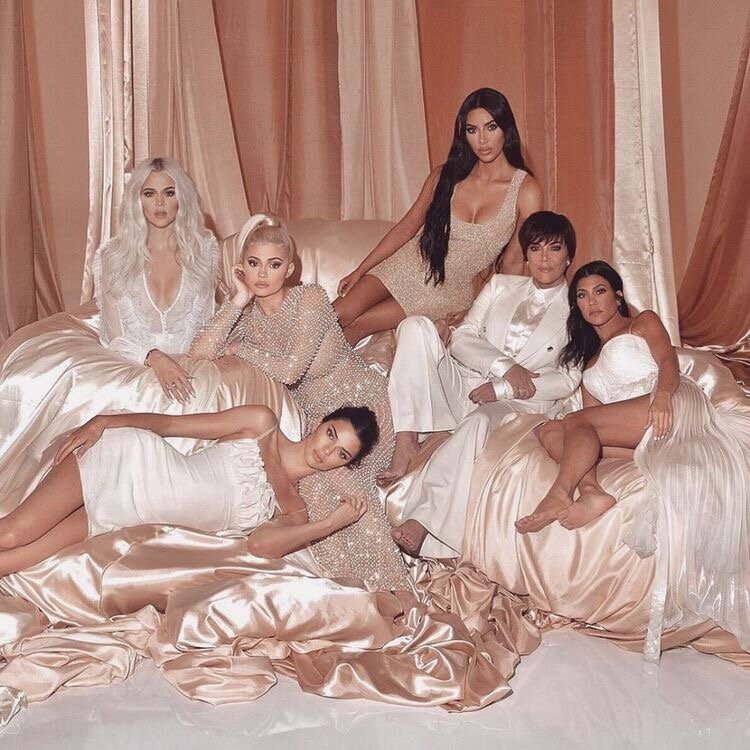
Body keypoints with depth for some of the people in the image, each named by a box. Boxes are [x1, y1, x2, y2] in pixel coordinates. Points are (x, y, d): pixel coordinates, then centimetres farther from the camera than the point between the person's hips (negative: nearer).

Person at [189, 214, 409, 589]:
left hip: (363, 405, -5)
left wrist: (239, 349, -9)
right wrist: (238, 300, -16)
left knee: (332, 467, -30)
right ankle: (345, 574, -12)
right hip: (316, 415, 5)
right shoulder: (246, 316, 2)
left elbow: (289, 369, -24)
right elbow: (200, 353, -15)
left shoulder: (310, 297, -15)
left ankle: (385, 580, -20)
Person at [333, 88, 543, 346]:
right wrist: (359, 271, 1)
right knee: (337, 315, -18)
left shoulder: (526, 191, -13)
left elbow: (513, 262, -5)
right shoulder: (446, 176, -3)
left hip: (449, 290, -2)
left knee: (356, 325, -14)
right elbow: (405, 229, 4)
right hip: (406, 266, 2)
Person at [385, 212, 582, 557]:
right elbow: (462, 339, 7)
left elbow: (568, 380, -2)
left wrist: (502, 388, -12)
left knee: (480, 421, -41)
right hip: (461, 386, 4)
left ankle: (423, 519, -41)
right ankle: (405, 442, -28)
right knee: (417, 326, -20)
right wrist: (504, 365, -12)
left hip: (515, 404, -4)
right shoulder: (501, 286, 18)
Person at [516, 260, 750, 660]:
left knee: (576, 422, -26)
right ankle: (590, 492, -40)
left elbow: (669, 362, -2)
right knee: (550, 432, -17)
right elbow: (593, 416, 20)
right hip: (628, 433, 6)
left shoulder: (644, 323, 19)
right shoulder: (588, 357, 34)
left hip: (671, 407, -5)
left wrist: (662, 394, -25)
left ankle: (559, 494, -41)